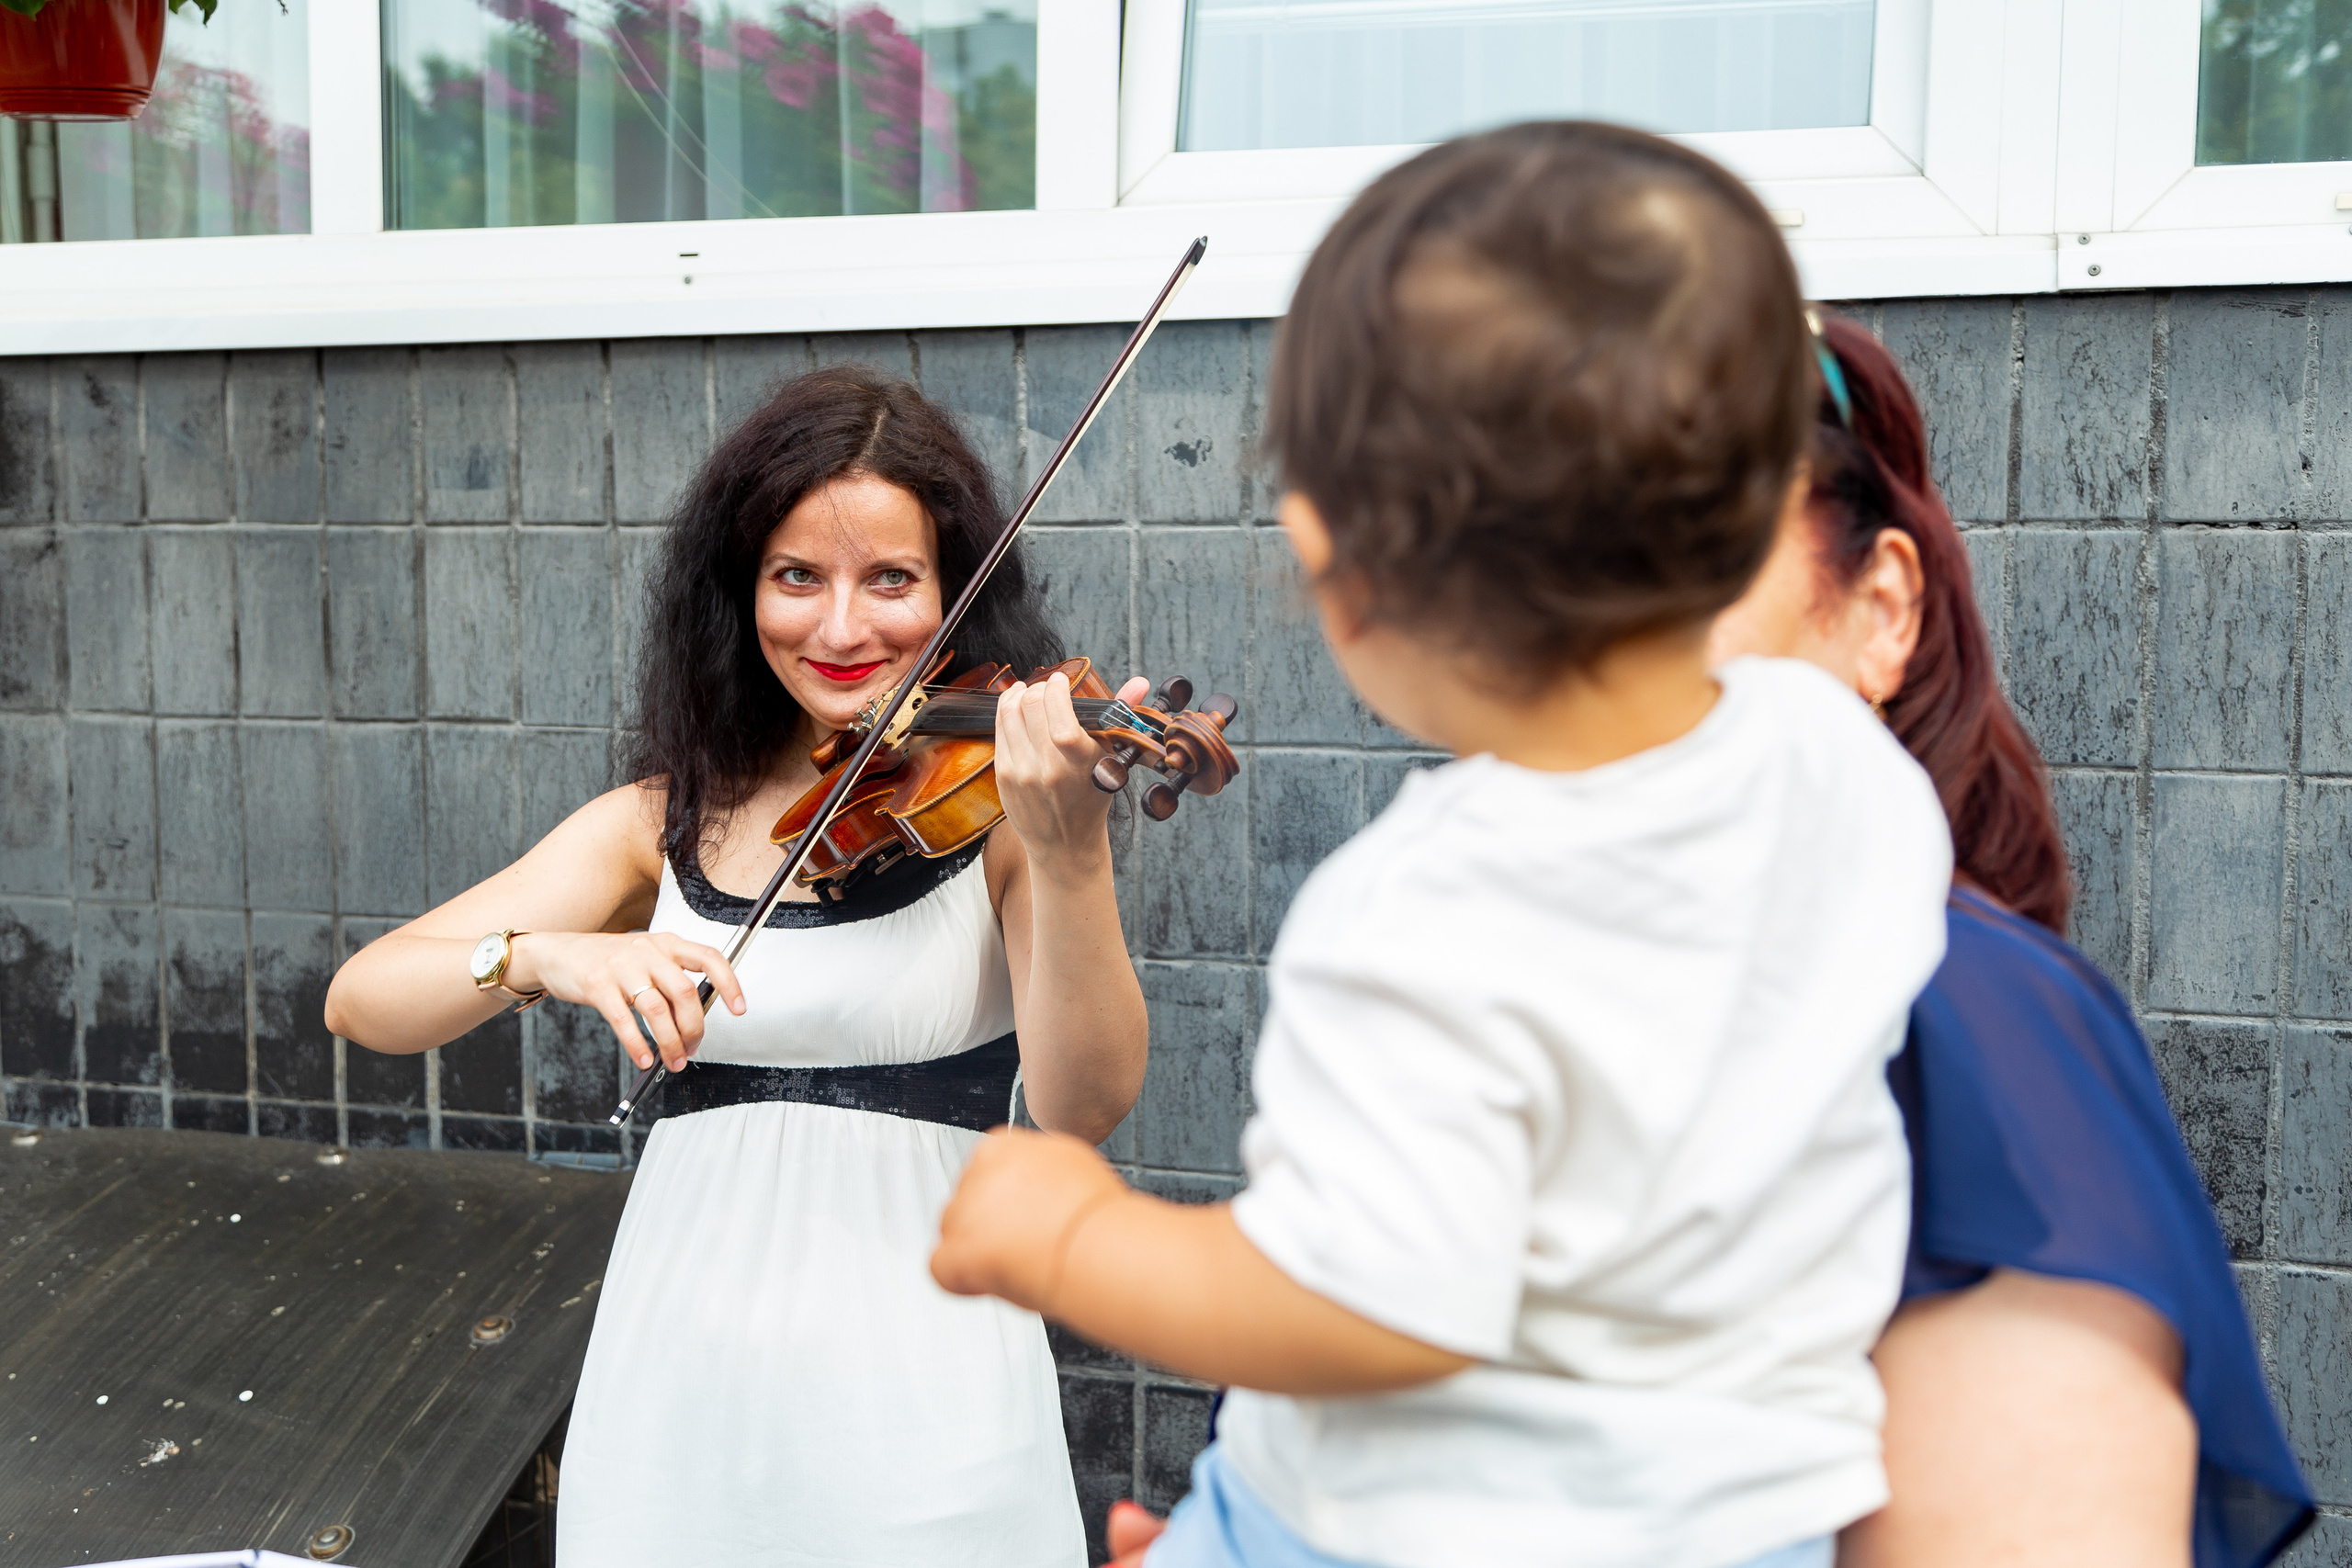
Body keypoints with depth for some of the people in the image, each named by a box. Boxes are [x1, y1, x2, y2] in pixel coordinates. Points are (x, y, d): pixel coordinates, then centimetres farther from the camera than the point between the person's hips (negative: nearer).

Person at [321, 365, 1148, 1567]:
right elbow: (362, 1001, -4)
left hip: (914, 1390, -2)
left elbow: (1083, 1107, -18)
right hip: (683, 1375, 3)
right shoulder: (664, 823, 3)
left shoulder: (997, 802, -6)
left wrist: (1068, 858, -34)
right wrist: (540, 956, -24)